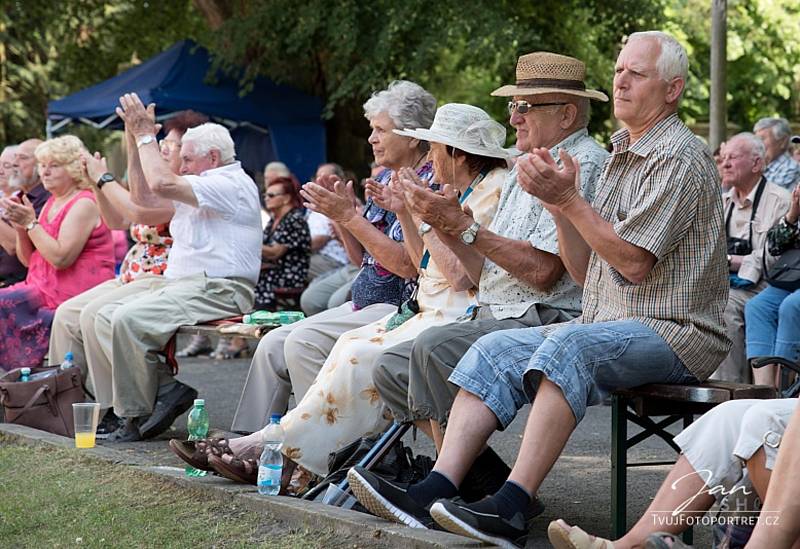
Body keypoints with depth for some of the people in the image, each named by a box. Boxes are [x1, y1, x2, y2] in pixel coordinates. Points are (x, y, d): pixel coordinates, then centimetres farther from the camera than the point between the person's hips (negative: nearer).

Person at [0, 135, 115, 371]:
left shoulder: (84, 204, -9)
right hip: (44, 287, 9)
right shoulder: (51, 203, 18)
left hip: (76, 294, -9)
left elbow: (61, 258, -20)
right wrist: (20, 227, 1)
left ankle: (21, 366, -11)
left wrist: (31, 223, -15)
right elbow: (28, 260, 18)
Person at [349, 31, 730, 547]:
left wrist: (569, 199, -14)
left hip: (674, 331, -9)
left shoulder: (680, 157, -8)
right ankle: (434, 492, -22)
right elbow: (585, 272, 16)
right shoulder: (622, 156, 20)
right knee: (496, 349, -8)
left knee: (570, 345, -35)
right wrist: (558, 202, 1)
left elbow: (634, 262, -18)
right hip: (608, 325, 9)